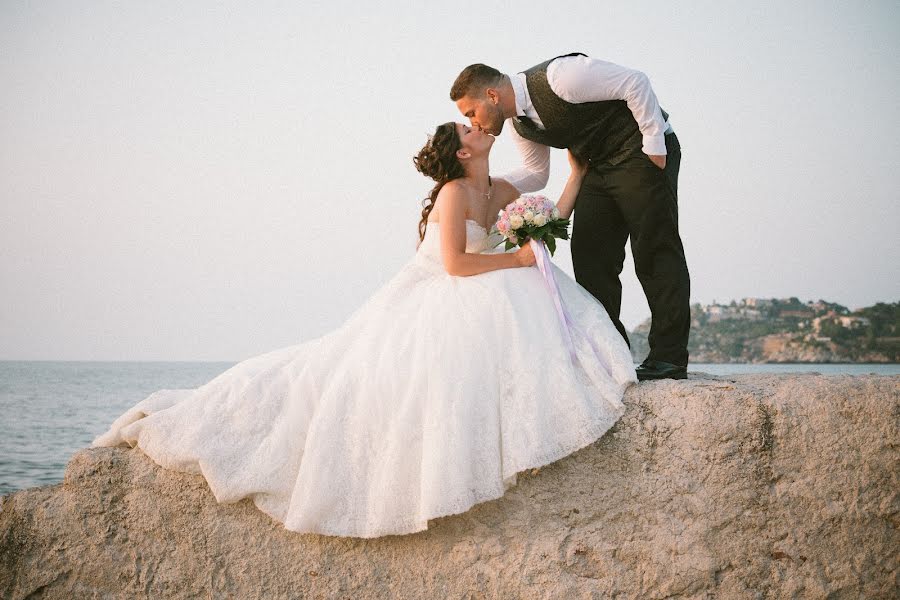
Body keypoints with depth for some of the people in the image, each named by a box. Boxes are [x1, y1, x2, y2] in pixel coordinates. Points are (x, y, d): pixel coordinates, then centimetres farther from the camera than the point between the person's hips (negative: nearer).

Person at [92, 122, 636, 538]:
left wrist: (579, 168, 5)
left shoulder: (500, 191, 10)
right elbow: (455, 263, -25)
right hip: (422, 307, -9)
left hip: (463, 309, 9)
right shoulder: (455, 192, -16)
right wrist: (517, 258, -21)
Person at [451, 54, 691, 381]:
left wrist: (654, 144, -20)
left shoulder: (558, 76, -25)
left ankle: (668, 357, -8)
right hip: (599, 165, 9)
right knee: (588, 252, 1)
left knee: (653, 248, -10)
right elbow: (536, 174, 15)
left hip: (645, 151, -9)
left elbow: (635, 83, -22)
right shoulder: (519, 123, 2)